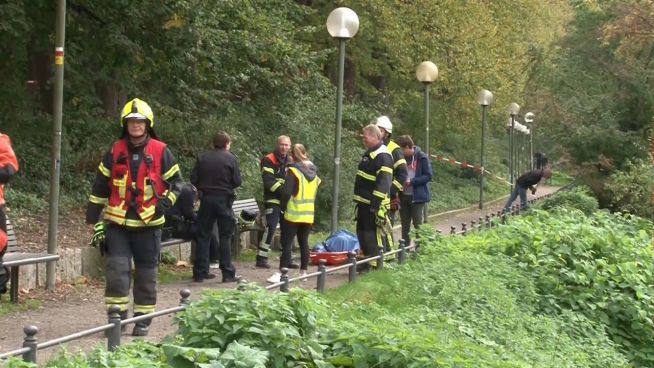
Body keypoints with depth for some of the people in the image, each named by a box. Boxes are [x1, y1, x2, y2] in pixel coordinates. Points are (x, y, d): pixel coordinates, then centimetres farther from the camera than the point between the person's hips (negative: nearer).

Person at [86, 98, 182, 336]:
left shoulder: (160, 152, -1)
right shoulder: (115, 152, 4)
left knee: (146, 274, 7)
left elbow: (175, 182, 7)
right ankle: (117, 316, 2)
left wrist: (164, 204, -9)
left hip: (148, 224, -1)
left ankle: (143, 319, 18)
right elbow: (100, 188, 8)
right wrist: (95, 221, 5)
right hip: (118, 223, 1)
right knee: (117, 269, -7)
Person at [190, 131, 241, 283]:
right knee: (225, 237, 3)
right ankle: (228, 273, 1)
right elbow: (237, 181, -7)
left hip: (206, 199, 3)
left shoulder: (202, 158, 1)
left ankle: (200, 272, 9)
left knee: (203, 236, 8)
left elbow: (193, 179, -2)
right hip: (223, 200, -3)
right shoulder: (231, 159, -6)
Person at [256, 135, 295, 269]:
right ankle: (261, 258, -11)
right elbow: (268, 181, -17)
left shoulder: (290, 162, 15)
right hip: (272, 200, -8)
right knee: (270, 228, -15)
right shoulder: (269, 160, -7)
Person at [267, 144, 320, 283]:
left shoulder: (293, 170, -12)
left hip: (293, 214, -6)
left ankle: (281, 274, -9)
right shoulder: (314, 171, 8)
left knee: (286, 244, -5)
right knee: (304, 242, 13)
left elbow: (286, 191, -16)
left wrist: (283, 206, -5)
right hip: (309, 214, 6)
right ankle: (303, 272, 16)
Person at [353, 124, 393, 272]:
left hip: (374, 204, -10)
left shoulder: (383, 156, -17)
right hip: (364, 202, 10)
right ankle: (367, 260, 25)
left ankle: (375, 264, -3)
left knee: (373, 233, -8)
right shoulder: (369, 153, 16)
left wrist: (376, 204, -26)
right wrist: (359, 200, 24)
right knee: (362, 231, 15)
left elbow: (383, 182, -23)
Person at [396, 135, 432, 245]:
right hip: (404, 196, 6)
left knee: (419, 225, -1)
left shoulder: (422, 158, -9)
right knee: (405, 225, 12)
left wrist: (411, 181, -19)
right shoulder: (402, 158, 7)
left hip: (417, 196, -6)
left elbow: (428, 176, -12)